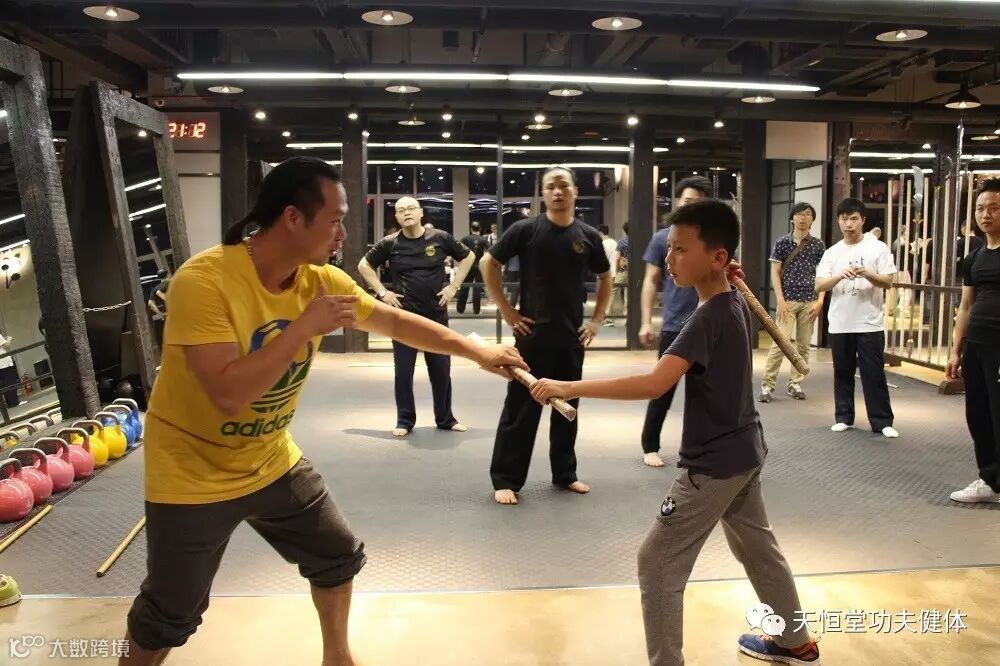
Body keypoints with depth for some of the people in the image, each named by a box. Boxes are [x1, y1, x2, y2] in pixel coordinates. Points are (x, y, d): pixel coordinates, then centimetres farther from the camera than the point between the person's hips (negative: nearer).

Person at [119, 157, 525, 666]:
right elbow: (229, 394, -35)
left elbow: (396, 322, 4)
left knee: (339, 557, 17)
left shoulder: (321, 281, -9)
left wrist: (477, 352, 2)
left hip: (272, 463, 6)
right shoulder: (203, 280, -29)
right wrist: (305, 326, -33)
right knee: (167, 618, 8)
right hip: (194, 476, -6)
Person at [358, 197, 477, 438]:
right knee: (403, 371, 3)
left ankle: (445, 418, 24)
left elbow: (468, 256, 10)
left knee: (441, 370, 9)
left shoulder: (440, 238, -3)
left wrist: (453, 286, 1)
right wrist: (382, 292, -2)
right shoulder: (389, 244, -4)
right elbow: (364, 265, 8)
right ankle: (405, 421, 17)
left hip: (436, 314, 1)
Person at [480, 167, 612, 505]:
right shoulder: (526, 229, -7)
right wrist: (506, 310, -6)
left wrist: (597, 320, 8)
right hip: (533, 333, -3)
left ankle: (565, 474, 28)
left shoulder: (588, 236, 3)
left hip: (572, 337, 4)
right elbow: (488, 264, -2)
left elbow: (605, 278, 17)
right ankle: (505, 479, 10)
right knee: (520, 408, 0)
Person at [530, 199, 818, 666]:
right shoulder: (737, 304, 2)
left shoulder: (708, 317, -24)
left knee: (657, 563, -1)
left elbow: (655, 383, -37)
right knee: (758, 548, 25)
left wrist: (569, 388, -38)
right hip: (745, 453, 10)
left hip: (713, 464, -10)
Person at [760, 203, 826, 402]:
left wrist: (819, 301, -3)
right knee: (780, 343, -9)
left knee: (803, 345, 6)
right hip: (788, 300, -3)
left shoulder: (818, 245, 6)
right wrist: (780, 300, -8)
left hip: (809, 301, 3)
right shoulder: (782, 242, 1)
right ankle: (767, 384, -4)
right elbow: (775, 272, 0)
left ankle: (795, 384, 15)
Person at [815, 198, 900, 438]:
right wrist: (840, 275, -20)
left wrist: (868, 274, -23)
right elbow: (819, 285, -2)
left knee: (874, 374, 0)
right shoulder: (832, 252, 6)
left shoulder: (878, 247, 0)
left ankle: (882, 421, 9)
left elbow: (888, 282, -5)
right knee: (842, 373, 11)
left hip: (869, 324, -3)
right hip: (839, 324, 3)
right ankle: (844, 417, 21)